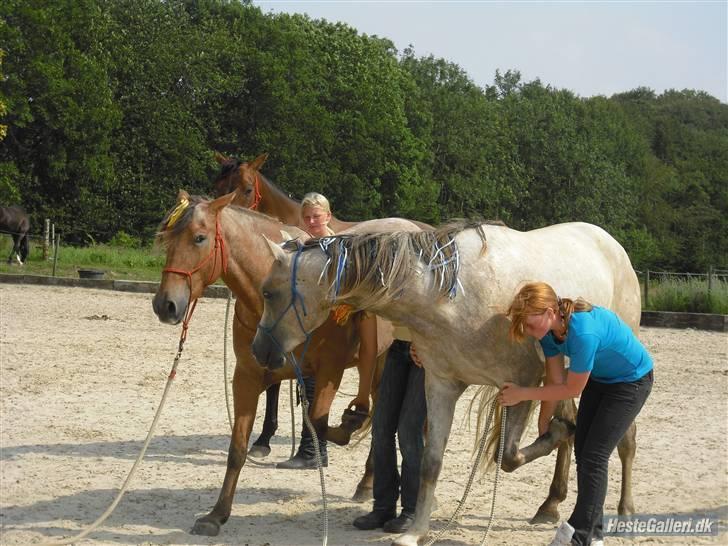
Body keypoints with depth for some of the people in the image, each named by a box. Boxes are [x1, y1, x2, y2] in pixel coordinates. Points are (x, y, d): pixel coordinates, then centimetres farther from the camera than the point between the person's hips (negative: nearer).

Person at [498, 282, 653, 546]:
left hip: (631, 382, -8)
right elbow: (555, 380, -5)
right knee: (582, 452, 9)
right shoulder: (550, 328, -16)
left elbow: (572, 388, -28)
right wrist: (543, 425, 2)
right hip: (599, 378, 8)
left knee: (593, 457, -11)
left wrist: (522, 394, -23)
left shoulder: (583, 332, -40)